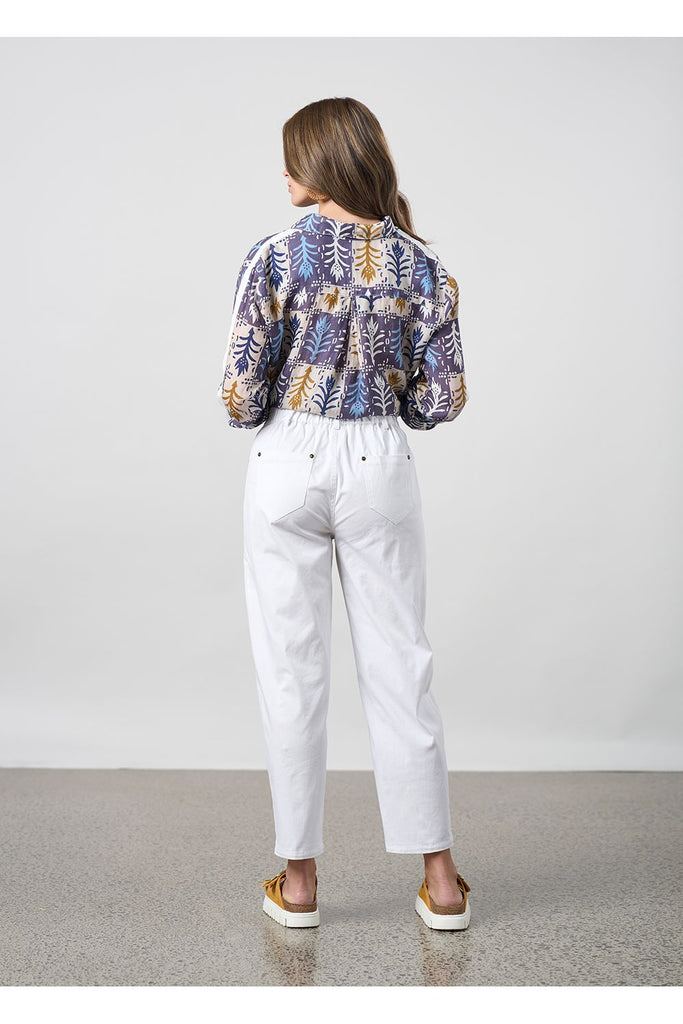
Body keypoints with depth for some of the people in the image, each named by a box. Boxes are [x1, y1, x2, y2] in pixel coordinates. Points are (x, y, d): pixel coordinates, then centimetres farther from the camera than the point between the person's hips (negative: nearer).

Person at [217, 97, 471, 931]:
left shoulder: (276, 255, -8)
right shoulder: (420, 262, 1)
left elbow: (241, 397, -10)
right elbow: (442, 399, -1)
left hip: (288, 467, -2)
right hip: (382, 468, 3)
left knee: (292, 673, 7)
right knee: (400, 669, 10)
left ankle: (298, 881, 18)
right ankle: (440, 881, 17)